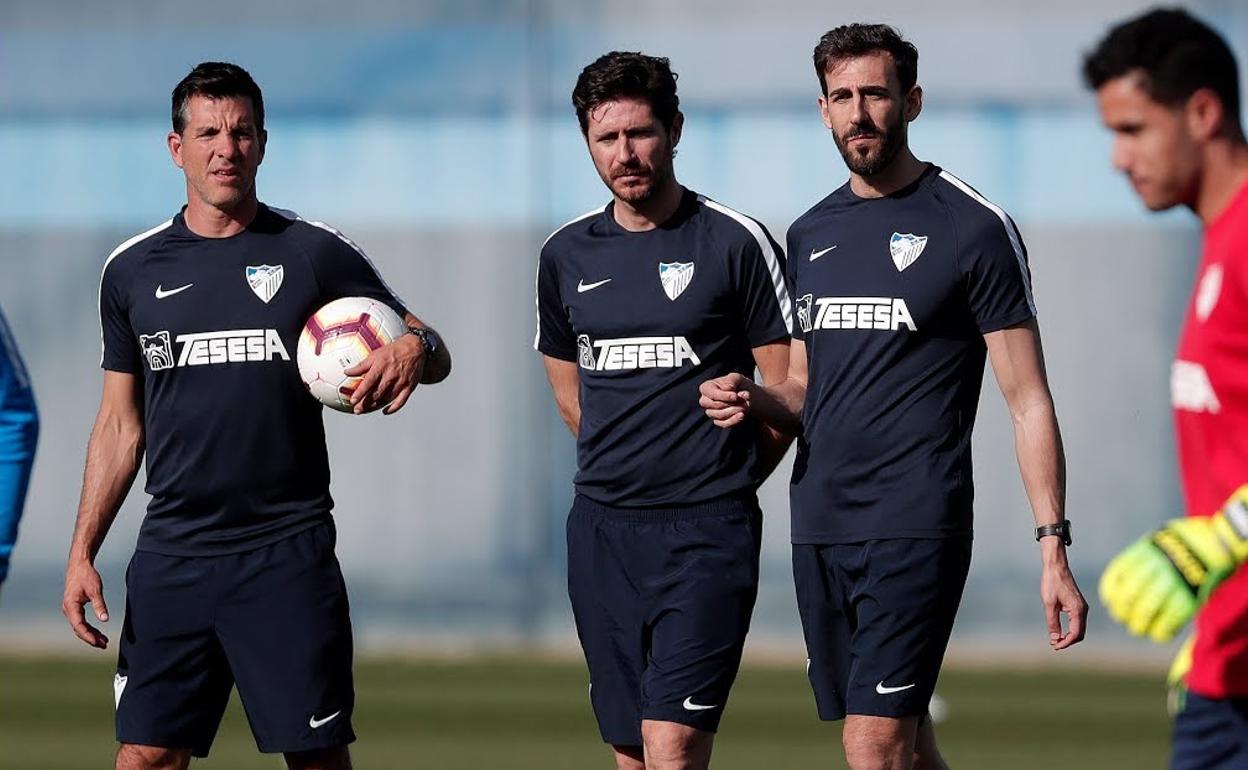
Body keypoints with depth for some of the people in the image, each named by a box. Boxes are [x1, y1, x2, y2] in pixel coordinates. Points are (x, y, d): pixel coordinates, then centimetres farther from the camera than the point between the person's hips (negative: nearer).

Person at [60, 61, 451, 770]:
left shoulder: (317, 253, 2)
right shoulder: (133, 271, 10)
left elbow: (434, 354, 5)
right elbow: (121, 426, 15)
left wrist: (413, 351, -20)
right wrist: (83, 552, 7)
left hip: (288, 553, -2)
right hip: (172, 555, 2)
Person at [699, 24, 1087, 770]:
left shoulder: (973, 227, -4)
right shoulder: (811, 234, 14)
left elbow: (1029, 399, -4)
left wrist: (1054, 546, -11)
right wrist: (752, 401, 0)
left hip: (916, 530, -6)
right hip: (819, 528, 6)